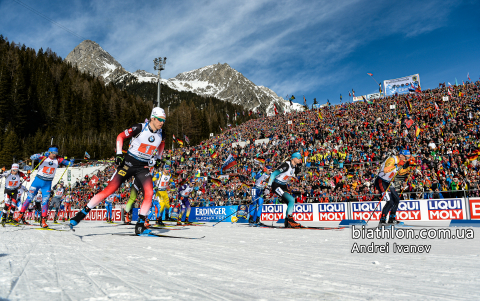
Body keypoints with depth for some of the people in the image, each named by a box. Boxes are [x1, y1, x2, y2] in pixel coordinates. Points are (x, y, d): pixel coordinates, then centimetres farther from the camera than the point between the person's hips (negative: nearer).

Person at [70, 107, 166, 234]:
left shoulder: (160, 134, 0)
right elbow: (120, 136, -1)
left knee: (149, 193, -19)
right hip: (128, 163, -3)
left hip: (143, 168, 3)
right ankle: (83, 212, 7)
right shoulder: (139, 128, -13)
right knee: (109, 190, -7)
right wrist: (119, 154, -10)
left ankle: (140, 222, -4)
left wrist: (158, 158, 13)